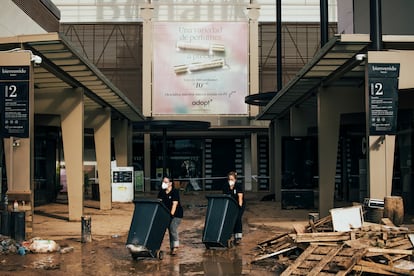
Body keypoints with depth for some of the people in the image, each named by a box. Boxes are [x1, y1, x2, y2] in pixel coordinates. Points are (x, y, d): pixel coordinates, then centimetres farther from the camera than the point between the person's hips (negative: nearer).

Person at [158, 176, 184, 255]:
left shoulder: (175, 192, -15)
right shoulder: (161, 192, 2)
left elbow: (175, 204, -22)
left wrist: (171, 214, -30)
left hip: (176, 213, -6)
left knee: (173, 228, -17)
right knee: (170, 230, 6)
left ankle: (175, 247, -7)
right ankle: (172, 247, 12)